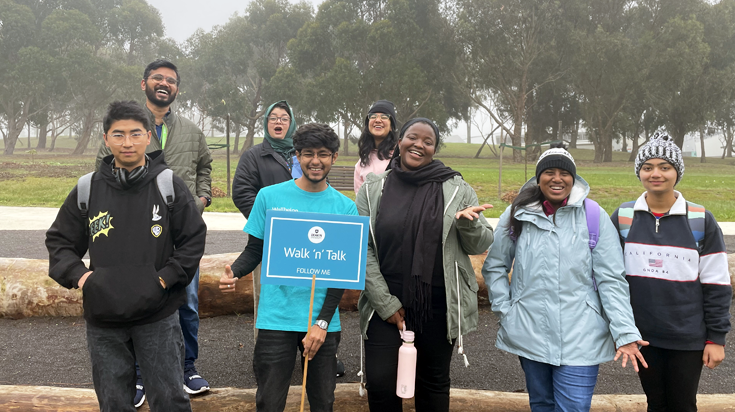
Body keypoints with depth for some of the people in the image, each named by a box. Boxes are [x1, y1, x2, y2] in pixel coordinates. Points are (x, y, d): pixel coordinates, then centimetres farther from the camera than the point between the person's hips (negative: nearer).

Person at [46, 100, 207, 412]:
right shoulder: (88, 190, 2)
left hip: (158, 317, -2)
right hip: (103, 318, 2)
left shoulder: (169, 186, -4)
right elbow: (59, 241, 10)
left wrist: (166, 278, -10)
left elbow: (193, 238, -1)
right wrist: (79, 275, -6)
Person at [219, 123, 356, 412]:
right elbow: (254, 249, 6)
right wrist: (234, 272, -16)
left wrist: (323, 322, -9)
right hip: (276, 319, -1)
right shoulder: (269, 196, 0)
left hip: (323, 321, 1)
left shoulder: (345, 208, 0)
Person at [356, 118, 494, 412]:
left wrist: (469, 223, -19)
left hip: (439, 307, 0)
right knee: (379, 382, -1)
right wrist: (385, 304, -8)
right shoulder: (373, 189, 2)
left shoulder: (456, 189, 1)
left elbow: (480, 245, 4)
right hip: (387, 306, 0)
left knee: (434, 382, 13)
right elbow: (362, 250, -1)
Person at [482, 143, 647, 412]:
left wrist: (625, 333, -11)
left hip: (580, 340, -2)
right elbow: (494, 266, 10)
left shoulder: (594, 216, -4)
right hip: (529, 336, 2)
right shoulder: (517, 216, 1)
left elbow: (611, 280, -5)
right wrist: (504, 309, 1)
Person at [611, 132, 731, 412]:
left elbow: (717, 284, -4)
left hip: (688, 337, -2)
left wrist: (716, 337, -4)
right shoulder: (623, 217, -1)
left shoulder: (701, 220, -6)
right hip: (642, 336, 2)